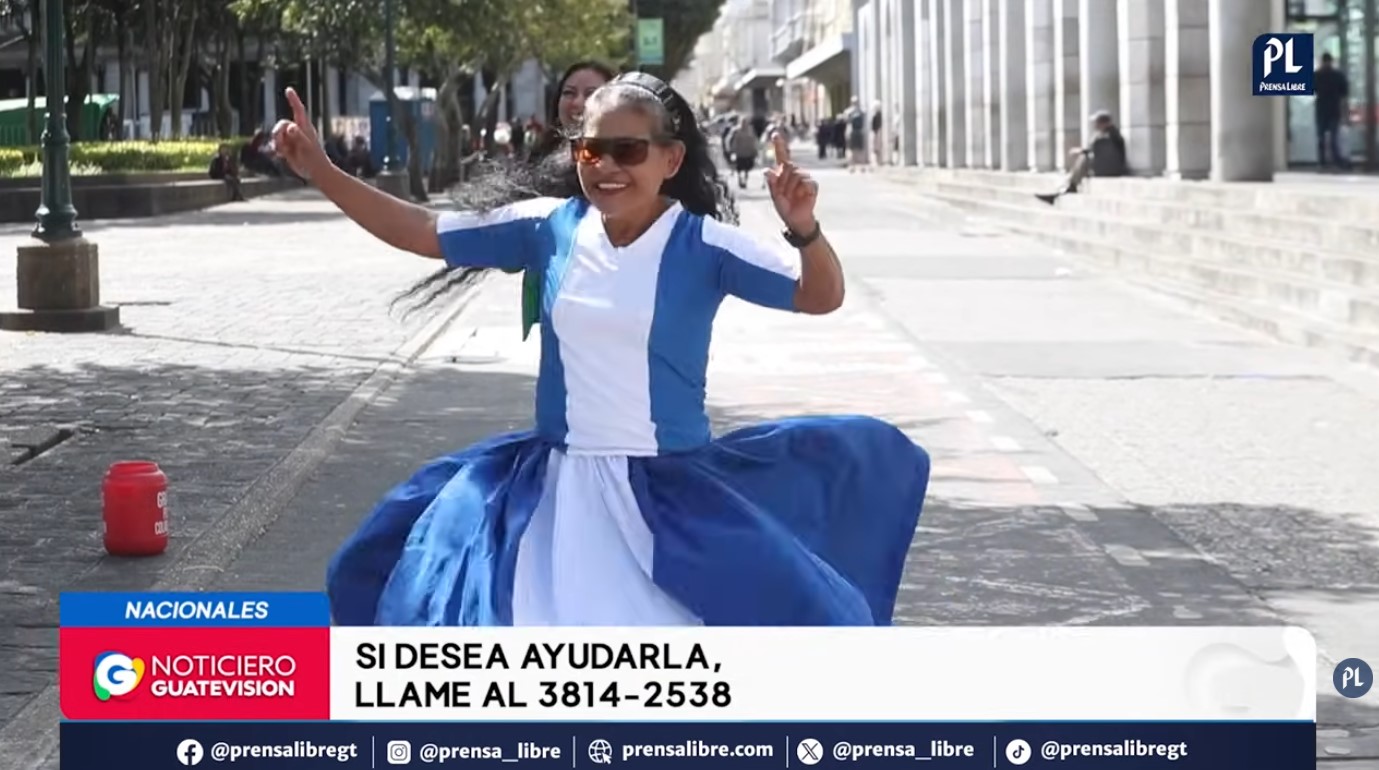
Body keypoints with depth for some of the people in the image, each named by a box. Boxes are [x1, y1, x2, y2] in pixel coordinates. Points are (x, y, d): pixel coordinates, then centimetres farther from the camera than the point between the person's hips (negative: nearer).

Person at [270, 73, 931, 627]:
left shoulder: (702, 244, -12)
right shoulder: (548, 225, -3)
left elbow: (821, 297, -18)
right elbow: (419, 231, 3)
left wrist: (803, 229, -39)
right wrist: (317, 168, -2)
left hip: (673, 494, -3)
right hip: (560, 488, 3)